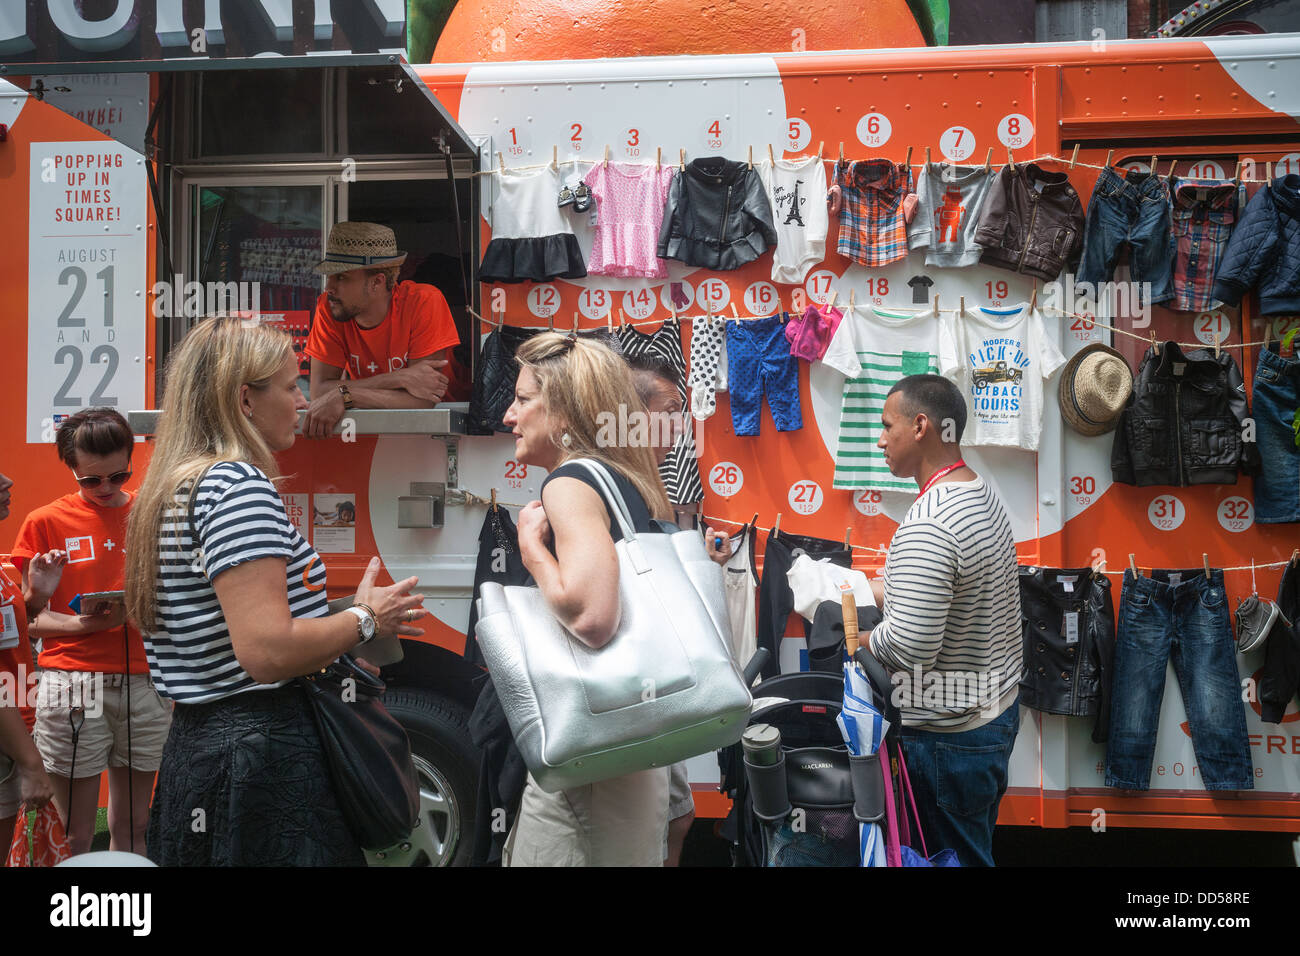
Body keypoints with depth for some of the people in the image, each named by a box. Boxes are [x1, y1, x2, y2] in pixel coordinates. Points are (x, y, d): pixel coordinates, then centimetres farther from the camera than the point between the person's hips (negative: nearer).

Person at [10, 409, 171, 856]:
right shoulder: (45, 522, 4)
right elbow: (32, 619, 2)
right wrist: (84, 623, -17)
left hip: (143, 681, 2)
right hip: (73, 685, -2)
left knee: (132, 825, 10)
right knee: (75, 835, 3)